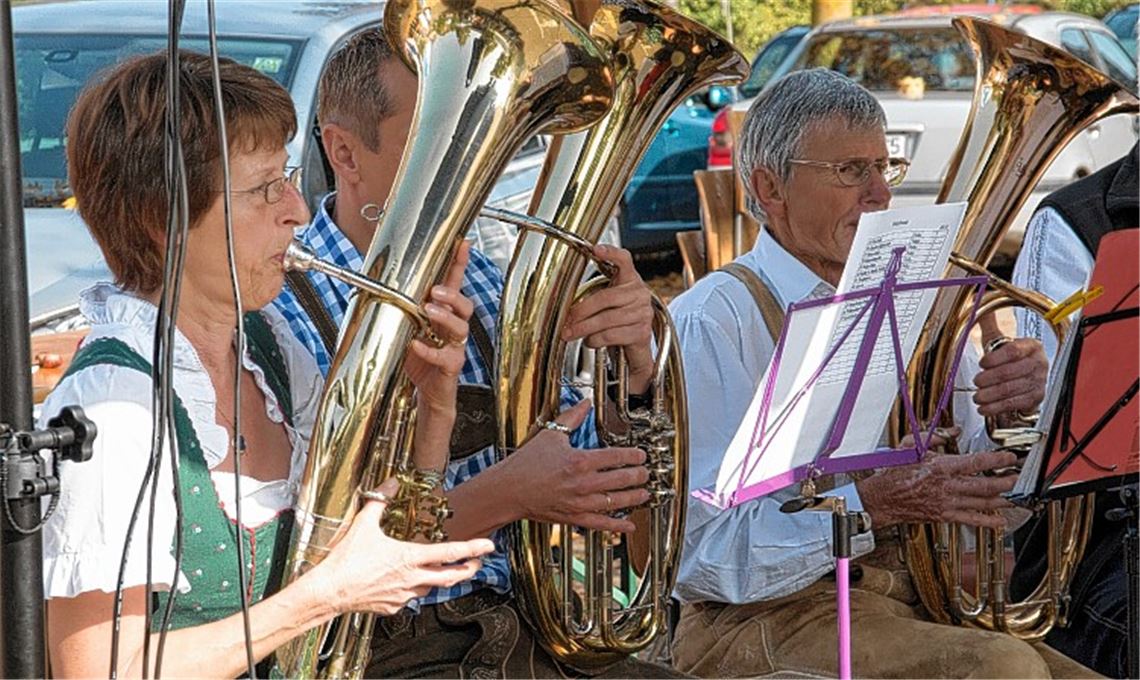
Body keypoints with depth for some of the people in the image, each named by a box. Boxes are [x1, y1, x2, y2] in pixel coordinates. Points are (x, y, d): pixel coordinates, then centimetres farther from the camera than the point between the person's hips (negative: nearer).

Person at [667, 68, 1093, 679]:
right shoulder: (711, 323, -8)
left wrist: (1015, 413, -8)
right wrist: (873, 503, -26)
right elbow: (706, 555, -17)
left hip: (925, 598, 7)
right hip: (768, 618, -7)